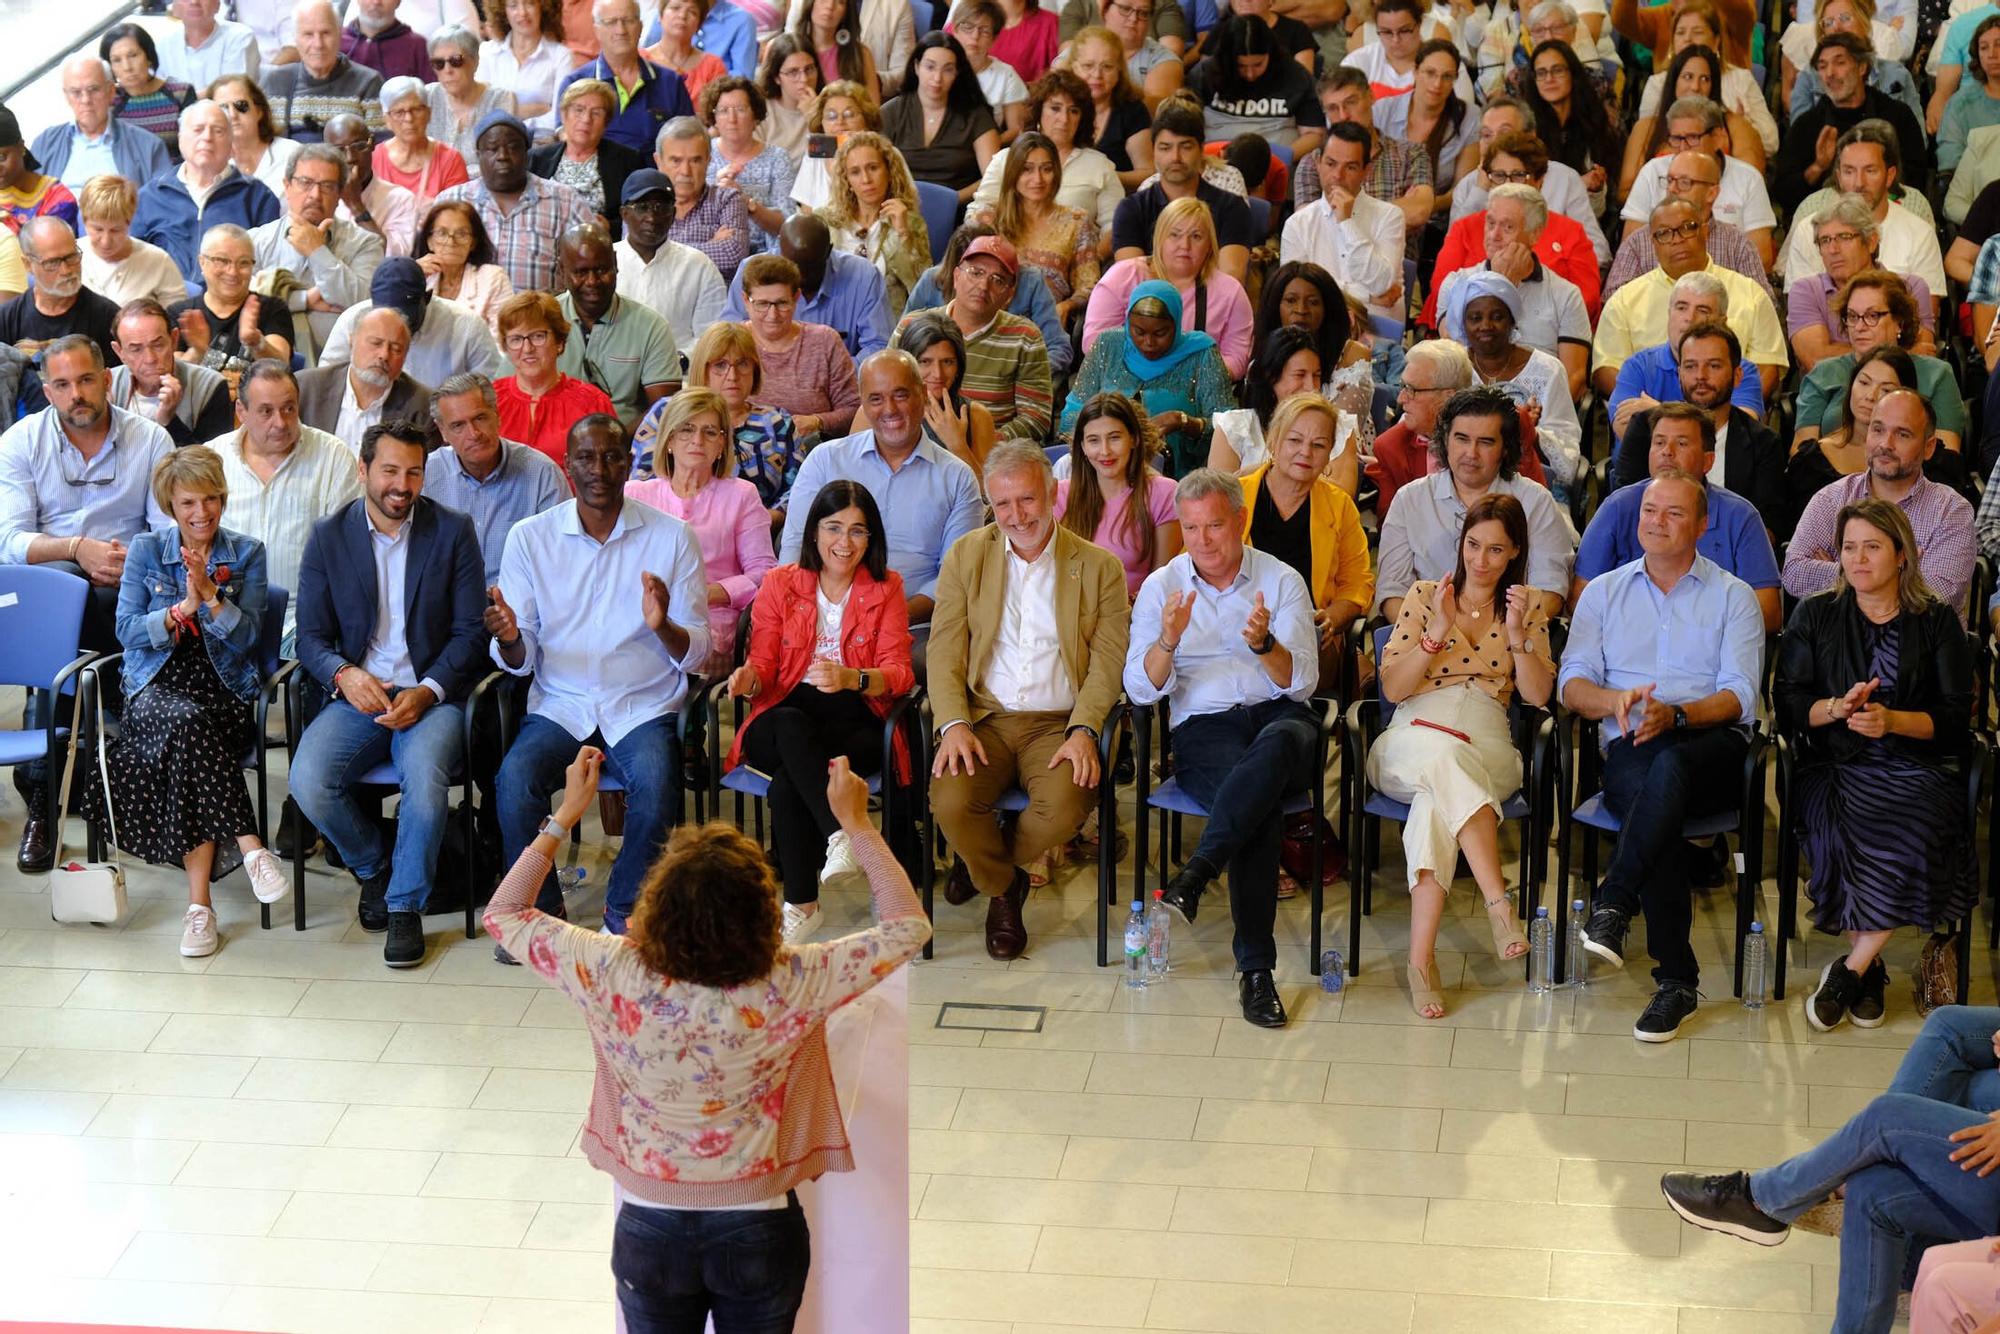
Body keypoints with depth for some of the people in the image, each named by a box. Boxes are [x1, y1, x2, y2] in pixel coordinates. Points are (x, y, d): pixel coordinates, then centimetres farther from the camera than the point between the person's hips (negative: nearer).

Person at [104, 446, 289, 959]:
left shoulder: (246, 554, 8)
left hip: (225, 690, 0)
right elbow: (127, 630, 1)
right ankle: (249, 848, -40)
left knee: (187, 746, -33)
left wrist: (210, 595, -15)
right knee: (189, 723, -37)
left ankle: (199, 901, -35)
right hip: (158, 688, 0)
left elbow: (246, 637, 0)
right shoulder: (146, 550, 9)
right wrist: (181, 609, -13)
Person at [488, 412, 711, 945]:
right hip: (560, 705, 1)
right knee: (515, 776, -29)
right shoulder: (530, 537, 3)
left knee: (656, 783, -31)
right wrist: (509, 641, -21)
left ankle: (626, 912, -9)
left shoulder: (672, 537, 1)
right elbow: (521, 661, 4)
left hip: (643, 706, -1)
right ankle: (538, 909, -7)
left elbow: (696, 654, 1)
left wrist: (663, 627, -22)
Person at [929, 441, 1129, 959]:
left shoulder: (1099, 567, 4)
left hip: (1059, 723, -1)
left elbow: (1107, 660, -1)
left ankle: (988, 863, 6)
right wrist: (954, 725, -13)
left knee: (1063, 810, -30)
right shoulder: (965, 557, 8)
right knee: (950, 801, -29)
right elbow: (944, 650, 3)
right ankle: (1002, 889, 5)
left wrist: (1083, 731, -17)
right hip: (984, 718, 1)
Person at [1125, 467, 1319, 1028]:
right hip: (1203, 726, -1)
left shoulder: (1282, 581, 10)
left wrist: (1265, 644, -18)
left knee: (1277, 746, -40)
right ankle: (1255, 969, -37)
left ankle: (1194, 875, -46)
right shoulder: (1160, 587, 12)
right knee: (1262, 802, -35)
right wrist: (1168, 640, -16)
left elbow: (1302, 683, 2)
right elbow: (1141, 691, 3)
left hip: (1277, 715, 1)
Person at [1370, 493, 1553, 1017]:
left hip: (1488, 746, 1)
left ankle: (1421, 958, -48)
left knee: (1436, 800, -37)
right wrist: (1438, 631, -7)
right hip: (1412, 736, -1)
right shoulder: (1424, 596, 14)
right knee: (1441, 753, -41)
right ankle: (1499, 905, -52)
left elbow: (1538, 695, 6)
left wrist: (1518, 636, -7)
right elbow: (1392, 688, 4)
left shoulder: (1527, 608, 17)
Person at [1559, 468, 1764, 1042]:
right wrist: (1615, 701, -13)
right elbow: (1572, 683, 11)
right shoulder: (1604, 592, 22)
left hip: (1712, 747, -1)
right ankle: (1676, 978, -36)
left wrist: (1675, 714, -18)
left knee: (1668, 764, -39)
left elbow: (1739, 697, 2)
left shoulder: (1733, 597, 15)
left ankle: (1613, 905, -41)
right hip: (1630, 750, 1)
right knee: (1642, 789, -36)